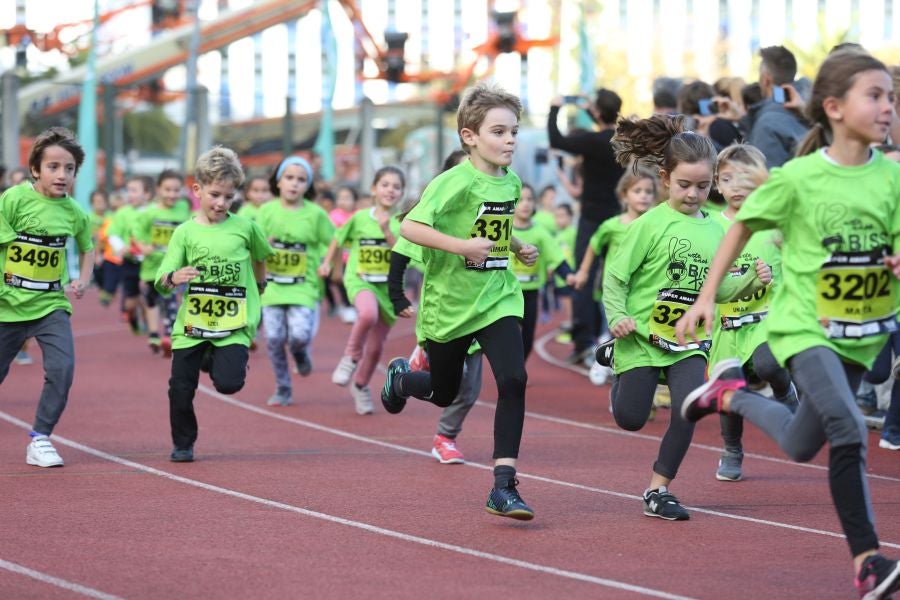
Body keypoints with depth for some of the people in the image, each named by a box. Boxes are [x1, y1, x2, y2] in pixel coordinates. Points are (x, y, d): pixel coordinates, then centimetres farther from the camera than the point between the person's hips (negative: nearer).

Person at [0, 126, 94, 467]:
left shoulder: (74, 213, 1)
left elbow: (86, 248, 20)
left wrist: (83, 279, 5)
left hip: (51, 304, 2)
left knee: (62, 369, -16)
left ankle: (40, 438, -1)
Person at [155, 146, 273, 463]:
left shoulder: (245, 228, -1)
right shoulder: (186, 232, -3)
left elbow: (260, 256, 21)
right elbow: (162, 280, -9)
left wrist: (259, 286, 28)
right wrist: (174, 277, -30)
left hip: (234, 324, 0)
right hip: (191, 323, 1)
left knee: (228, 383, -17)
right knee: (181, 388, 0)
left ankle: (215, 361, 19)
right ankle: (182, 445, 25)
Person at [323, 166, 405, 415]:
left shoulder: (401, 223, -2)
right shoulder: (360, 218, -2)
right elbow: (339, 239, 16)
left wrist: (387, 231, -24)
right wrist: (328, 263, 12)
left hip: (389, 287, 2)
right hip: (360, 280, -2)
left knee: (376, 346, 10)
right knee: (368, 314, -37)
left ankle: (360, 386, 36)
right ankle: (351, 357, -11)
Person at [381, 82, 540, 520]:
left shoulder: (511, 183, 4)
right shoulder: (455, 182, -18)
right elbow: (409, 226, -26)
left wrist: (518, 249, 6)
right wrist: (460, 246, -35)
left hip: (497, 299, 4)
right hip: (449, 302, -4)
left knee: (513, 380, -17)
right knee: (444, 392, 13)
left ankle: (504, 487, -13)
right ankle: (400, 377, 51)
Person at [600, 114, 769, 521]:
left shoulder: (715, 230, 4)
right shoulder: (651, 224, -11)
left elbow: (717, 290, 10)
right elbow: (615, 276, -8)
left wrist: (752, 281, -6)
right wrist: (617, 317, -20)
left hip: (689, 340, 3)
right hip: (642, 335, -3)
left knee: (687, 413, -15)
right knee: (630, 419, 6)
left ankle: (657, 490, 2)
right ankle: (617, 361, 40)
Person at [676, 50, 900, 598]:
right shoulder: (799, 177, -12)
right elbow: (743, 226, 1)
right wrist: (706, 297, 3)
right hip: (806, 326, -5)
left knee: (802, 446, 20)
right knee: (849, 430, -26)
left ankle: (731, 393, 48)